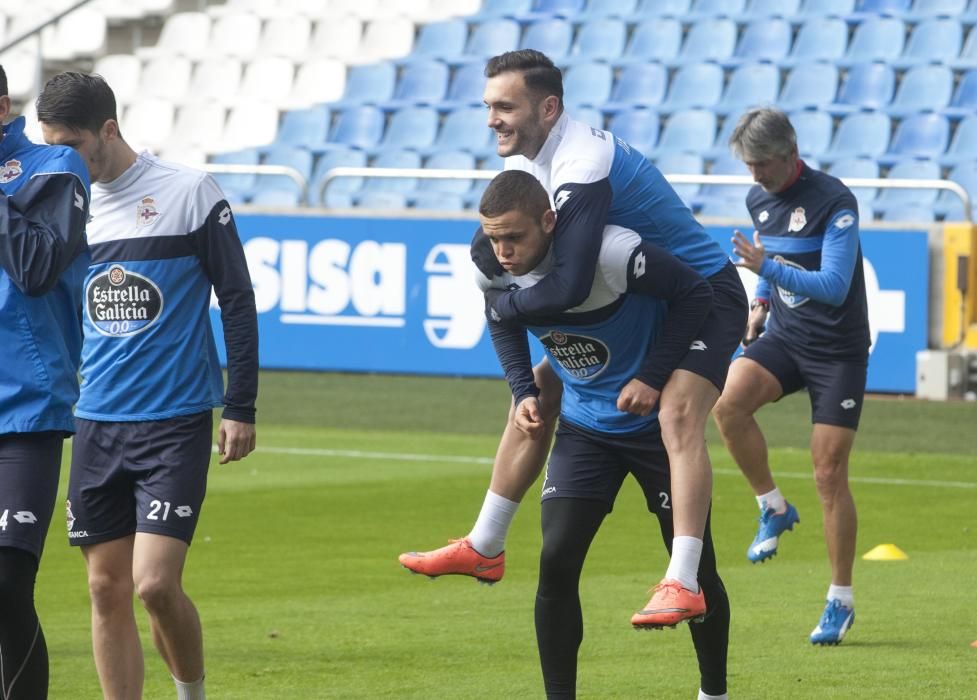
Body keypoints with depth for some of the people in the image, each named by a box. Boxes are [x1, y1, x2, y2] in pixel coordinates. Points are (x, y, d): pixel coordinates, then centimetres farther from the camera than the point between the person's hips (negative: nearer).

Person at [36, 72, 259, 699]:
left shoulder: (188, 193, -5)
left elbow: (237, 300, -2)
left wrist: (241, 408, -4)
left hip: (176, 424, -5)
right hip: (97, 424, 5)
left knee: (156, 584, -13)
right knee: (107, 589, 3)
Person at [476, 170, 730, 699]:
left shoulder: (611, 252, -30)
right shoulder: (492, 267, -13)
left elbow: (694, 293, -19)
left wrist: (652, 377, -23)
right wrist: (523, 391, -3)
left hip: (656, 417, -4)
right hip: (584, 424, 4)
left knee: (695, 567, 3)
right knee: (556, 560, -12)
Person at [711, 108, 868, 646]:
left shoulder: (834, 202, -16)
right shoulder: (758, 200, 6)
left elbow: (834, 286, -24)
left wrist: (769, 268, -32)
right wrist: (760, 305, 12)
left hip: (838, 349, -5)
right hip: (783, 338, 5)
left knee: (829, 473, -6)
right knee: (729, 403, -26)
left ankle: (841, 601, 6)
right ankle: (774, 509, -5)